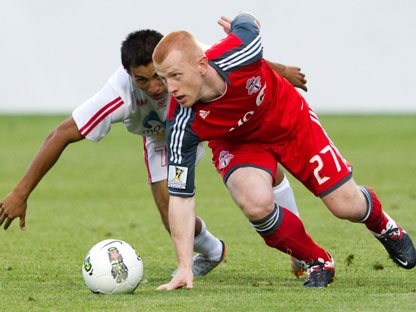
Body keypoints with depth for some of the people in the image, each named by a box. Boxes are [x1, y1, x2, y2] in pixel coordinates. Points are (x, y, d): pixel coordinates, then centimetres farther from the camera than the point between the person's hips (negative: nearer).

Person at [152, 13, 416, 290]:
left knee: (347, 206, 2)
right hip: (239, 143, -1)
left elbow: (246, 22, -13)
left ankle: (383, 225, 43)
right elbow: (181, 195, -31)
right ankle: (318, 262, -1)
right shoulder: (183, 124, -36)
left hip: (290, 119, 1)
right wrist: (185, 267, -36)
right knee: (256, 203, -31)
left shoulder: (239, 50, -39)